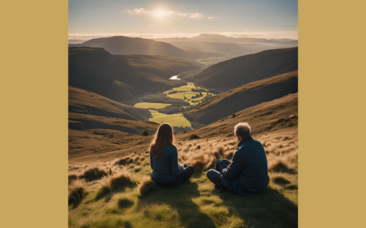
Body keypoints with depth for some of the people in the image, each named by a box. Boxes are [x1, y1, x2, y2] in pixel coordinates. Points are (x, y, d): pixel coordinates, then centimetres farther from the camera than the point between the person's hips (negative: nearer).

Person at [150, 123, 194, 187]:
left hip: (156, 179, 6)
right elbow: (175, 172, -22)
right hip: (169, 181, -6)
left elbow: (152, 166, 3)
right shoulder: (172, 149, -28)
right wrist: (181, 168, 2)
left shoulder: (153, 146, -10)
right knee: (191, 169, 22)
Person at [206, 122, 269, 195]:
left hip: (245, 188, -8)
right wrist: (232, 165, 8)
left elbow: (230, 175, -17)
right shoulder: (259, 144, -5)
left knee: (210, 172, 6)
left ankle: (221, 186, 29)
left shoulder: (240, 152, -30)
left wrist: (223, 170, 6)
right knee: (220, 162, 21)